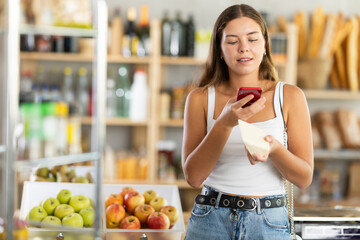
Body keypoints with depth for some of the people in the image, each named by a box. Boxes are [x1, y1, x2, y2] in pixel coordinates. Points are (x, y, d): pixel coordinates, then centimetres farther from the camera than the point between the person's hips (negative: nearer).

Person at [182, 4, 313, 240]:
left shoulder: (289, 96, -1)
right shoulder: (200, 98, 1)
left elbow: (304, 178, -2)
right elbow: (193, 176, -6)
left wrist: (274, 148, -21)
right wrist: (225, 123, -18)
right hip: (211, 220, 0)